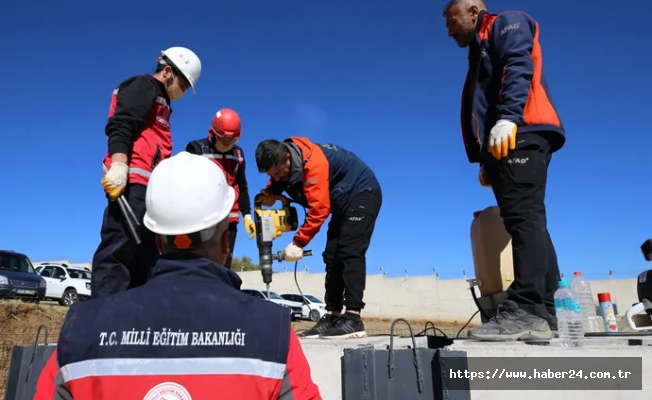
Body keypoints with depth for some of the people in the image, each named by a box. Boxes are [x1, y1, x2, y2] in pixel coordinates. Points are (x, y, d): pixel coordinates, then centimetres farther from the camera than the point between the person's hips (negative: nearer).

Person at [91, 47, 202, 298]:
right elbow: (119, 127, -14)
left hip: (149, 188, 10)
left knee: (144, 257, 8)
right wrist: (118, 167, -26)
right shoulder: (144, 86, 2)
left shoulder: (160, 101, 30)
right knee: (118, 251, -14)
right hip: (131, 183, -10)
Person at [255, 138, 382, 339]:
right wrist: (270, 192, -10)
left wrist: (298, 242, -31)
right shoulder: (284, 162, -4)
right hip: (344, 200, 10)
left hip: (363, 193, -9)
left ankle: (353, 320, -23)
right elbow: (278, 181, 14)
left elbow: (319, 208, -34)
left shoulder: (312, 163, -32)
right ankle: (333, 316, 5)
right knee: (332, 257, 3)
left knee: (350, 253, -21)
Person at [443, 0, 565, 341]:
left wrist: (507, 117, -24)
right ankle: (542, 314, -1)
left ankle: (525, 310, -25)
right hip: (503, 144, 9)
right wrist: (486, 160, 15)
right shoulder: (481, 52, 35)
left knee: (524, 217, -19)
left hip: (520, 135, -9)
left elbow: (518, 67, -9)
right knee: (526, 221, 0)